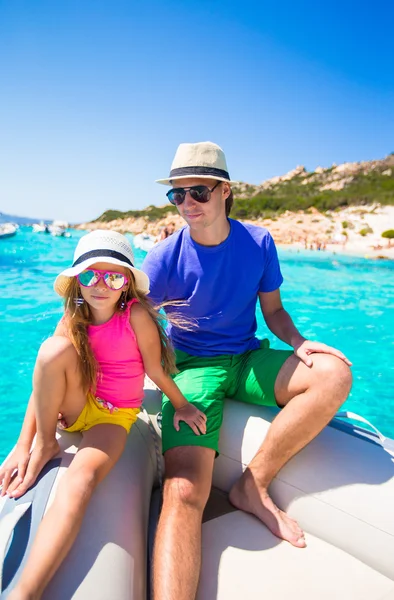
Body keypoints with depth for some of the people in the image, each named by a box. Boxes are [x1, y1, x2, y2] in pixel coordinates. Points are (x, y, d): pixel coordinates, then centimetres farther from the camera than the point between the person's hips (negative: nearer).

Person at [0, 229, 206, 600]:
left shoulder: (136, 315, -20)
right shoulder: (73, 318, -8)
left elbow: (155, 370, -10)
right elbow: (43, 378, -10)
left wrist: (181, 405, 0)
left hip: (114, 416, -3)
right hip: (75, 407, 4)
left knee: (78, 485, -33)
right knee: (56, 347, -26)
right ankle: (45, 447, -8)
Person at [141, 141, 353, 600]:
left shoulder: (259, 243, -1)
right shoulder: (165, 257, -9)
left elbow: (273, 310, 9)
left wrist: (299, 343, -13)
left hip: (248, 360, 4)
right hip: (192, 368, -3)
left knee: (335, 373, -23)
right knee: (183, 494, -25)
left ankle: (253, 485, -11)